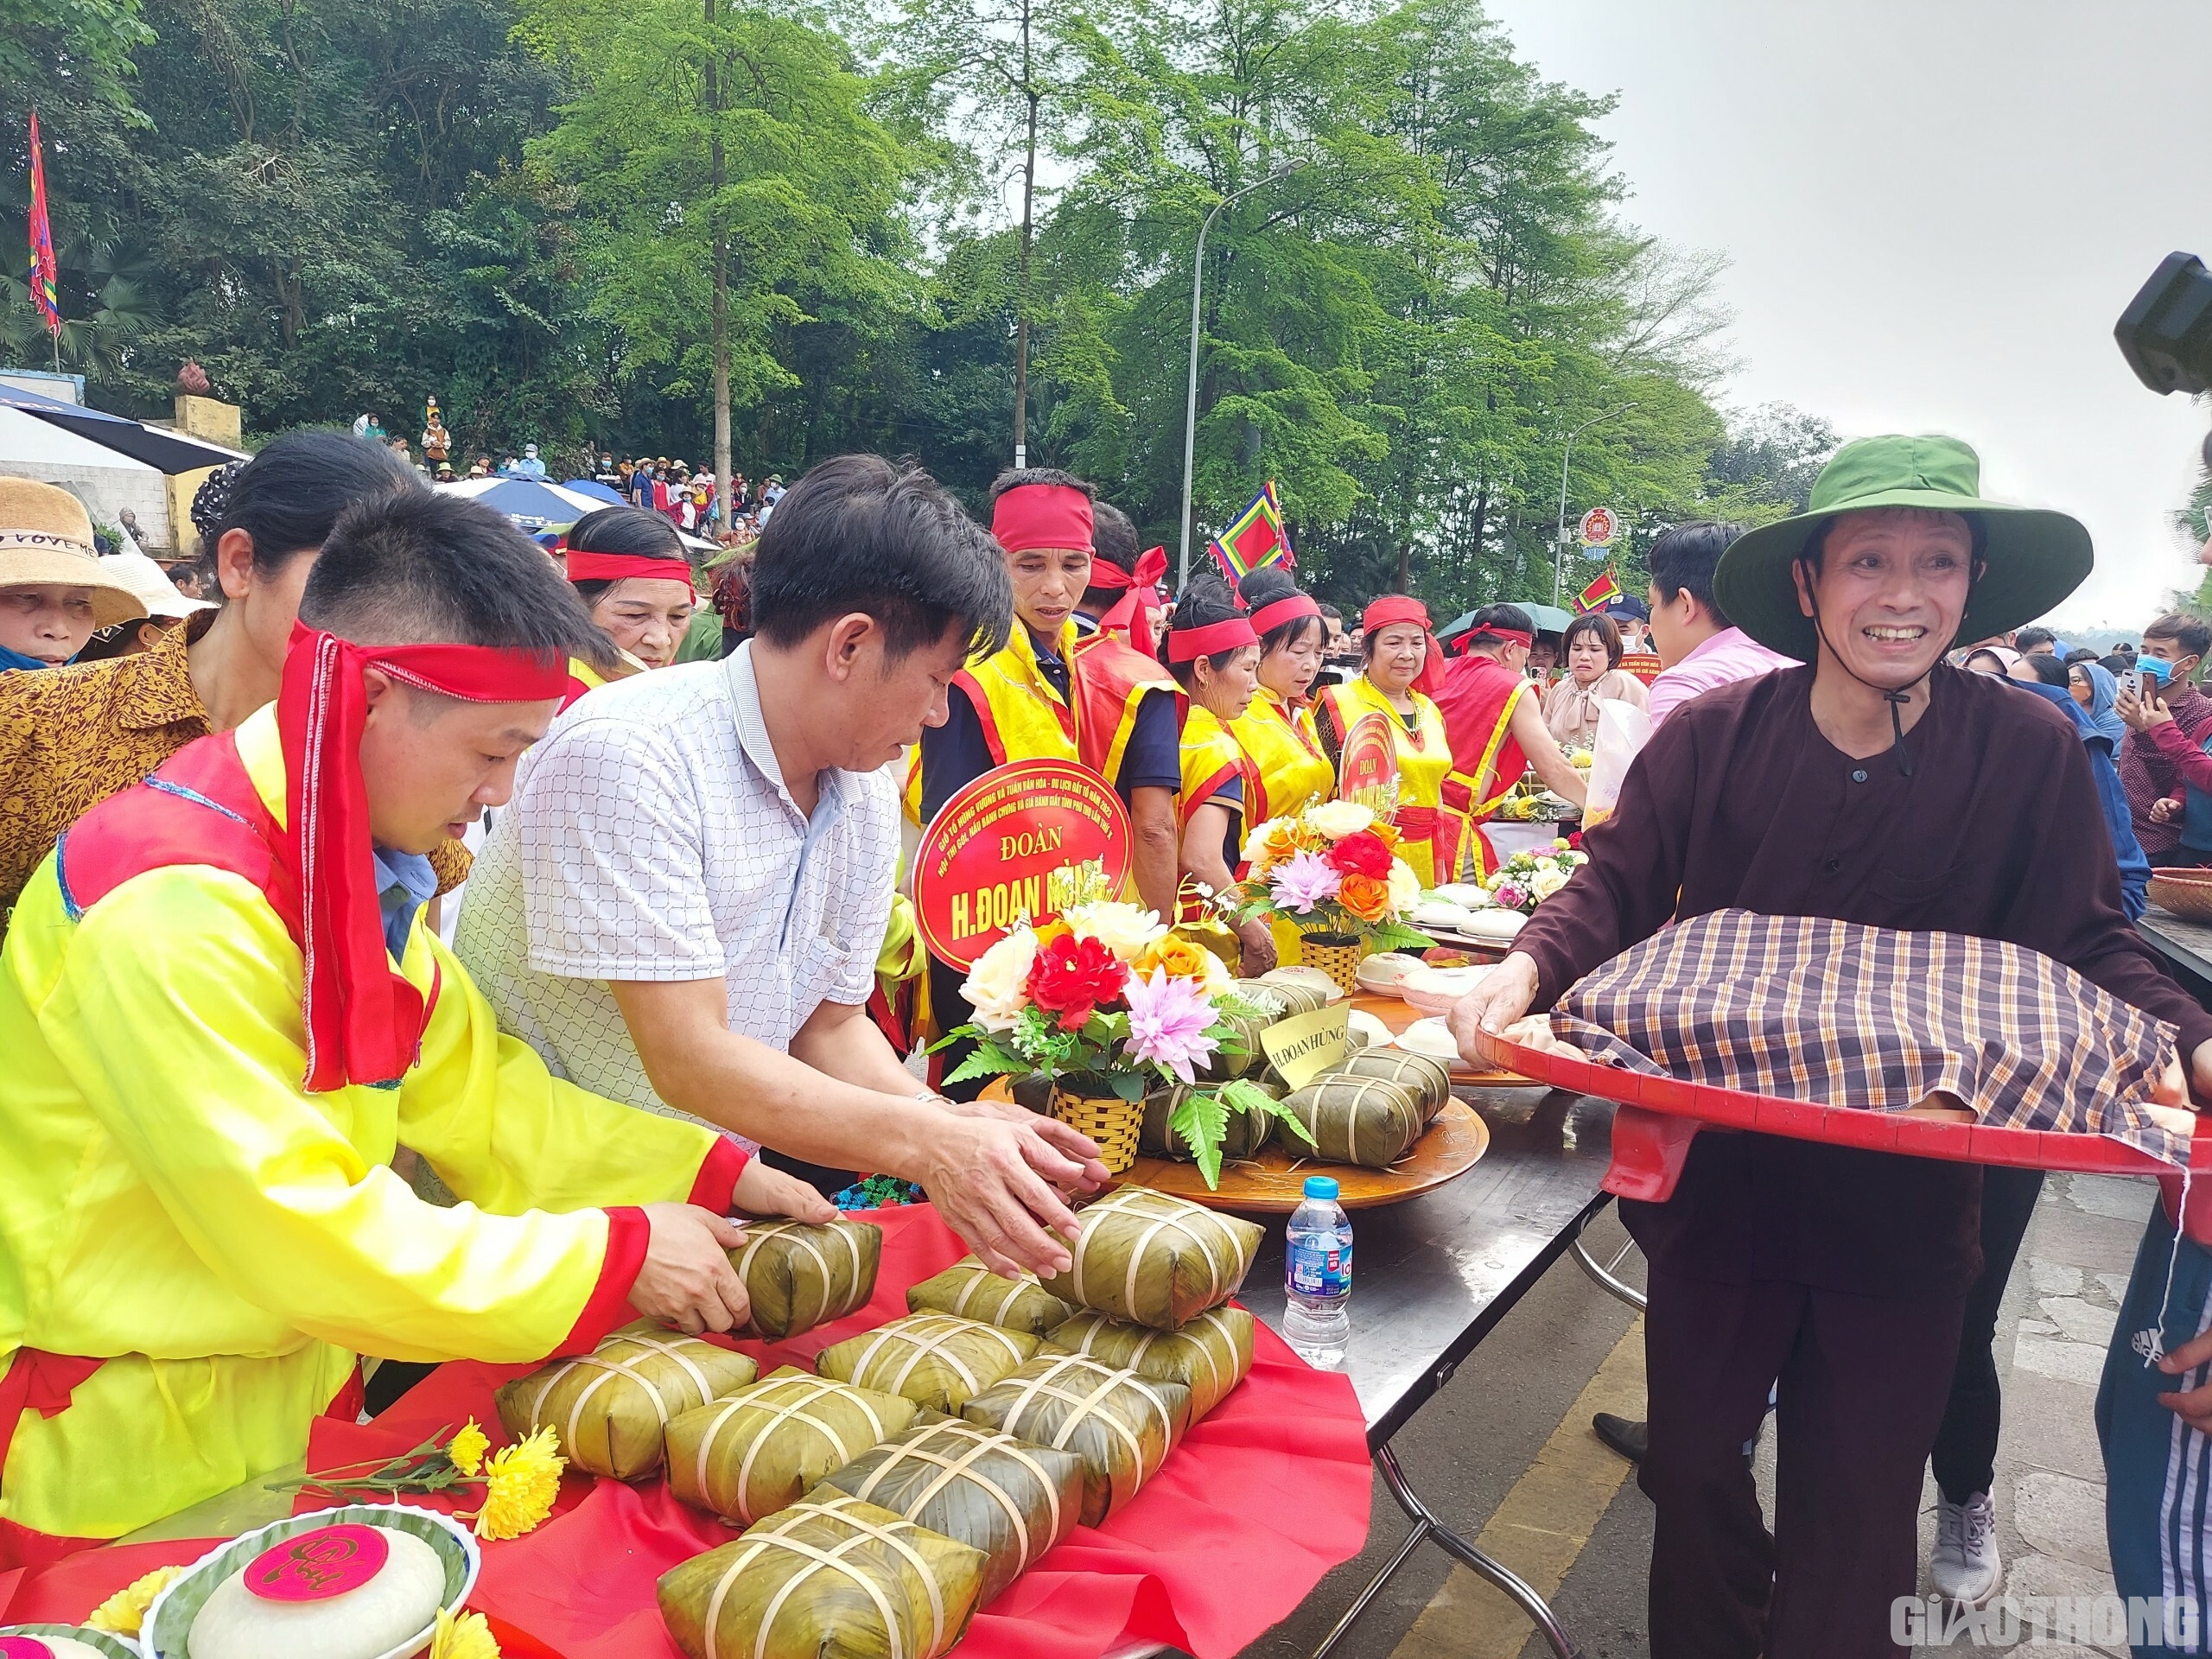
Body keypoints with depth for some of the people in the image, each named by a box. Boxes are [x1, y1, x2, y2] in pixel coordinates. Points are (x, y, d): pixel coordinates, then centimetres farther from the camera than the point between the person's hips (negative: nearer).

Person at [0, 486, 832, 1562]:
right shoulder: (169, 909, -29)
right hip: (136, 1472, -7)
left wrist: (710, 1176, -5)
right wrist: (616, 1253, -20)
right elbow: (304, 1237, -27)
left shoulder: (353, 860, -1)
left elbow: (469, 1085, 2)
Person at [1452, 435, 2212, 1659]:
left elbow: (2087, 949, -3)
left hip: (1907, 1201, 0)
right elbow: (1619, 890, -9)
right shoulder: (1712, 734, -10)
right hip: (1715, 1178, 1)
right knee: (1695, 1463, 21)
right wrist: (1529, 968, -28)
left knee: (1860, 1500, 16)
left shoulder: (2032, 752, -8)